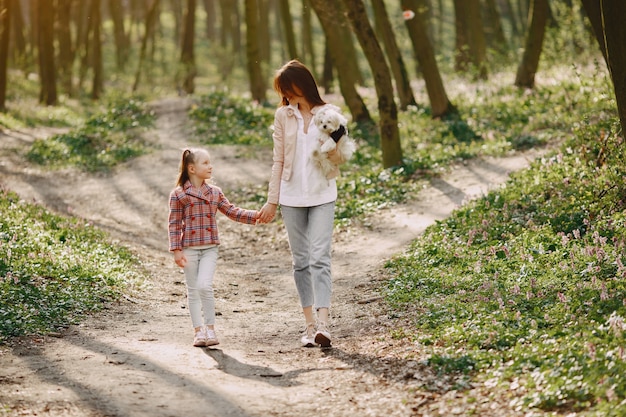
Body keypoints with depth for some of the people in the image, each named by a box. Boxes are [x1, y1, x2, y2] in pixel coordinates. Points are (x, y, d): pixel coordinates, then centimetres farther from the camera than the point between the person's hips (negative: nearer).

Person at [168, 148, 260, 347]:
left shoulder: (214, 193, 8)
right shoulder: (178, 195, -3)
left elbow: (232, 212, 8)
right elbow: (174, 224, -3)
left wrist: (255, 215, -5)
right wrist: (176, 251, -8)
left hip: (210, 248, 2)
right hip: (189, 249, -1)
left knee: (204, 286, -13)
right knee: (193, 291, 4)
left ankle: (210, 329, -1)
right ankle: (198, 331, 13)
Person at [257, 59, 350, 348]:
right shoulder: (283, 115, 6)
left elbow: (339, 160, 4)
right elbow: (278, 161, 9)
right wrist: (272, 201, 7)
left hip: (322, 196, -2)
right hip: (291, 197, 3)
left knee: (320, 258, -13)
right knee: (300, 261, 4)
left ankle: (323, 323, -20)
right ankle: (310, 324, 10)